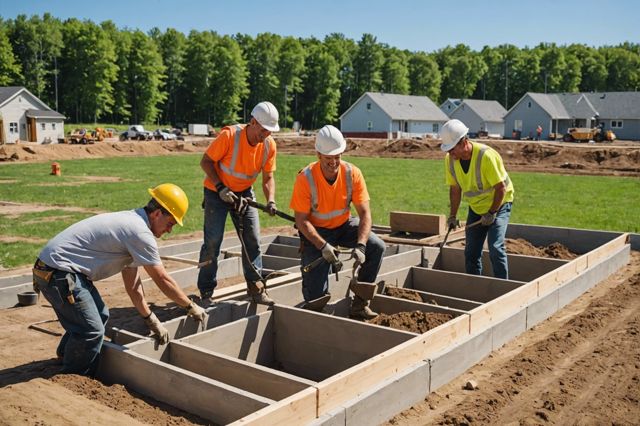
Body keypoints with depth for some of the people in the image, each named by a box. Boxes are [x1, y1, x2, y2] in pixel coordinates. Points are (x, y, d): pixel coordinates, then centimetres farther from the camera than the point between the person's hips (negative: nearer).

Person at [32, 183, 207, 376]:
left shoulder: (131, 223, 13)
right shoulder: (140, 232, -18)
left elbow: (132, 284, 16)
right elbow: (163, 280, -12)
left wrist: (151, 320, 16)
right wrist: (191, 307, 0)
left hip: (55, 266, 11)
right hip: (58, 271, -11)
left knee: (100, 315, 20)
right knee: (92, 331, -10)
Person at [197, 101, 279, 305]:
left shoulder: (269, 145, -11)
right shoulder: (229, 135, -25)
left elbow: (268, 178, -3)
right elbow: (206, 161, -18)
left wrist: (270, 201, -21)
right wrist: (221, 188, -26)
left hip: (244, 193, 5)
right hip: (217, 191, -4)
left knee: (253, 239, 1)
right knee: (213, 242, -5)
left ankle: (256, 287, 12)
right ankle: (206, 292, 7)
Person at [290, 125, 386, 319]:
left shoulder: (352, 173, -17)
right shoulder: (305, 179, -24)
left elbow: (364, 212, -17)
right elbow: (301, 221, -20)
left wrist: (360, 245, -32)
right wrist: (323, 246, -32)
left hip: (344, 225, 3)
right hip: (315, 230, -3)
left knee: (377, 247, -22)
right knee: (315, 294, -12)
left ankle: (359, 302, -8)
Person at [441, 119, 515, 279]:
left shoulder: (486, 156, -29)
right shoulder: (450, 159, -10)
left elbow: (501, 188, -23)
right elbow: (455, 188, 1)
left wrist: (491, 213, -19)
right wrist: (452, 216, 0)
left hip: (498, 205, -6)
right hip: (475, 207, 6)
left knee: (495, 248, -16)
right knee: (471, 252, 5)